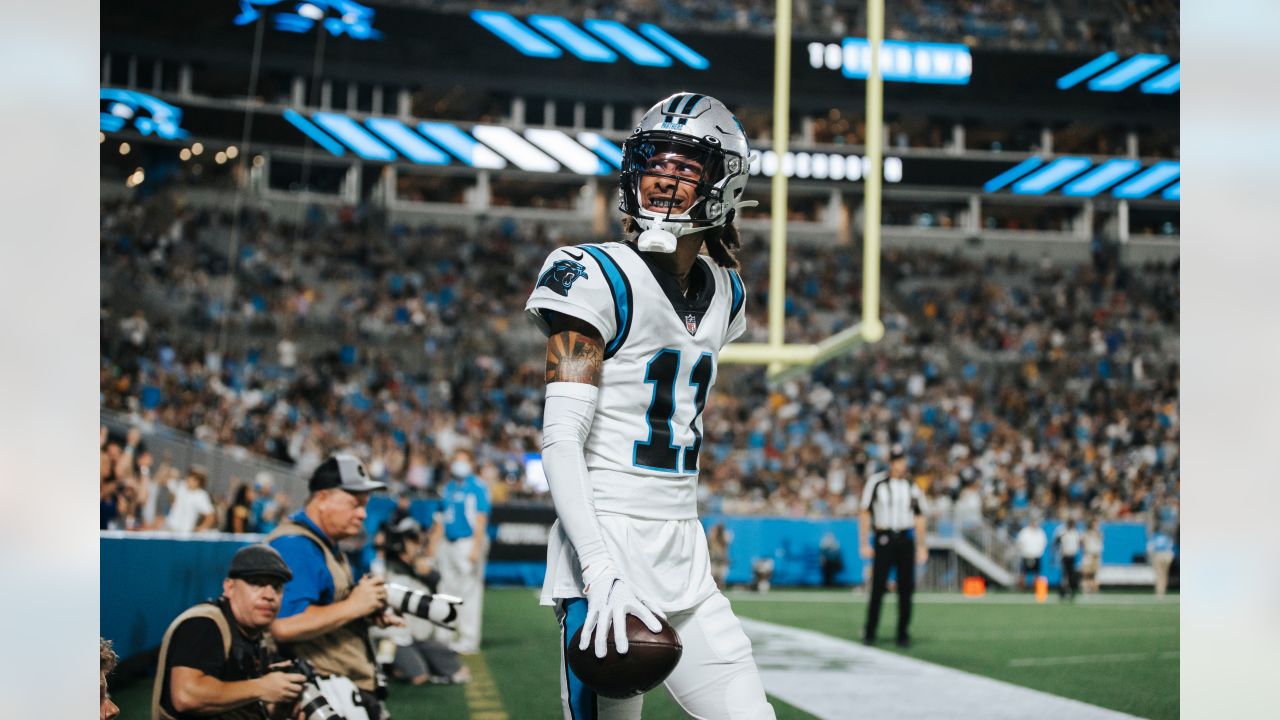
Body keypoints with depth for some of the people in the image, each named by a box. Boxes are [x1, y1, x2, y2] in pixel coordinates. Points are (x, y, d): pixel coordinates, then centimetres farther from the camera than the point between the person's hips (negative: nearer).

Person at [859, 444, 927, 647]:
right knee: (878, 587, -6)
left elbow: (918, 517, 15)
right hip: (884, 538, -3)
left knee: (906, 589, 1)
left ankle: (903, 634, 9)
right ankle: (869, 634, 3)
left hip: (906, 540, 3)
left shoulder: (911, 486, 10)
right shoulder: (876, 482, -1)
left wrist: (921, 546, 9)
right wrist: (864, 543, -5)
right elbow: (865, 514, 0)